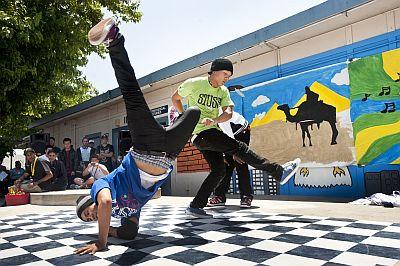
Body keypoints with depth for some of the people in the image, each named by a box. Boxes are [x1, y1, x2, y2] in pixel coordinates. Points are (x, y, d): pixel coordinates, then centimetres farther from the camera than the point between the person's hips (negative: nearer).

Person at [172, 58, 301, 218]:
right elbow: (175, 98, 10)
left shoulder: (223, 91, 12)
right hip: (201, 133, -8)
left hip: (212, 132, 8)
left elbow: (228, 113, -5)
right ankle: (279, 172, -12)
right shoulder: (194, 84, -3)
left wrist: (214, 120, -24)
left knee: (219, 170, 2)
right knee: (239, 148, -13)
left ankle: (195, 206, 6)